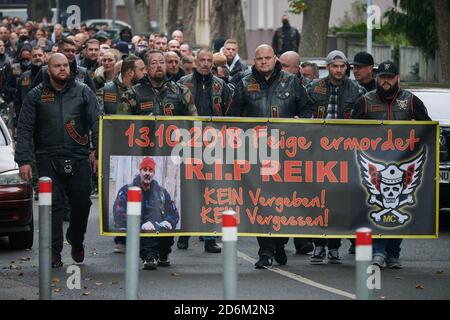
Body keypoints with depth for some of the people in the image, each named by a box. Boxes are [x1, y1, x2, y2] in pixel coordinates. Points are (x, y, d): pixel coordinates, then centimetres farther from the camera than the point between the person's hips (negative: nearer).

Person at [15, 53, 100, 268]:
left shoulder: (83, 92, 8)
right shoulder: (36, 96, 7)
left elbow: (96, 123, 4)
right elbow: (25, 129, 4)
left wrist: (99, 153, -7)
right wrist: (23, 160, -6)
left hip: (78, 159, 1)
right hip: (48, 160, -1)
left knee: (82, 202, 3)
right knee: (53, 206, -3)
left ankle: (76, 239, 30)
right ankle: (54, 252, 1)